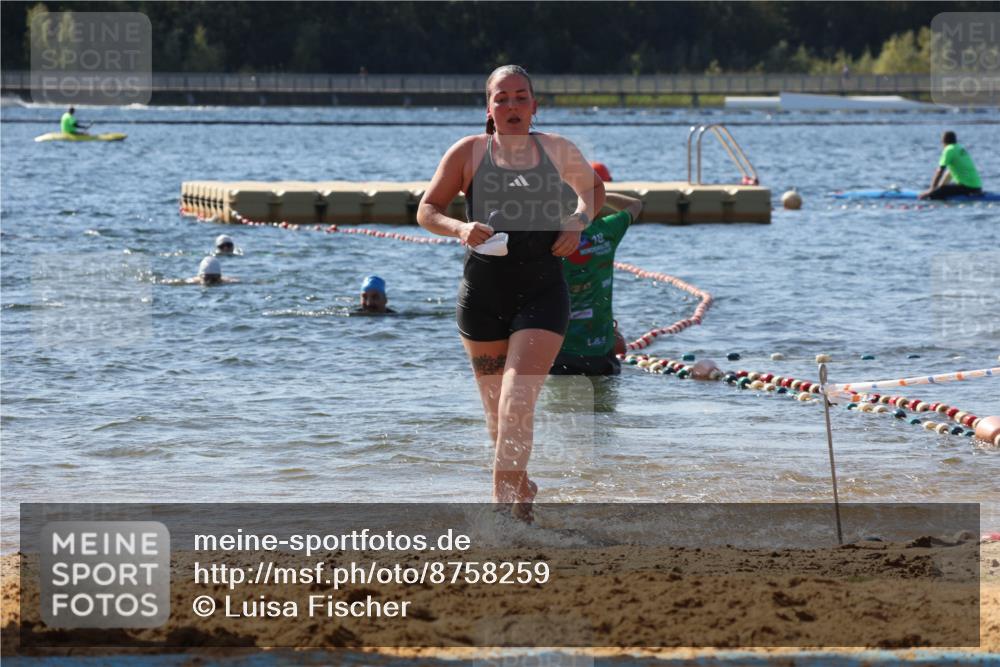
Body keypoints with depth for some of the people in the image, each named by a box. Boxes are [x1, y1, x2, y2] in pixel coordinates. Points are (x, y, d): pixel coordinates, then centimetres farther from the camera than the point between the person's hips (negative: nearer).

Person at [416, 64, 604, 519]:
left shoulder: (558, 151, 5)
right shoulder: (469, 153, 1)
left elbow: (592, 189, 23)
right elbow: (427, 211, 5)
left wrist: (579, 221, 2)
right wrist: (460, 229, -16)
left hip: (542, 289, -1)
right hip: (483, 289, 1)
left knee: (518, 400, -17)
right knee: (495, 405, 10)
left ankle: (506, 497, -14)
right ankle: (520, 485, 34)